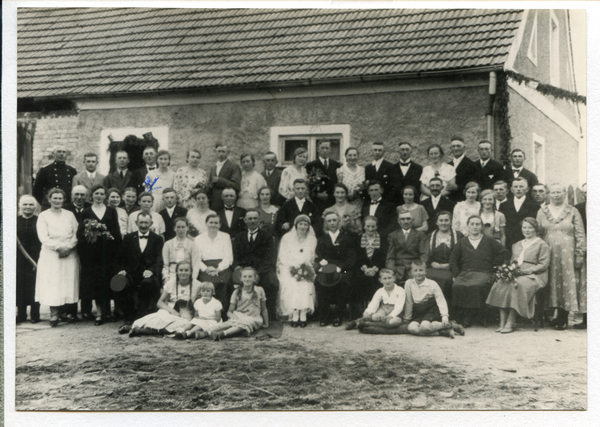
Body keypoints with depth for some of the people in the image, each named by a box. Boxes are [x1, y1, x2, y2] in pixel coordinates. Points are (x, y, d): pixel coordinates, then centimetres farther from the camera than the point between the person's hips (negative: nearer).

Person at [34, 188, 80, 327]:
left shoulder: (70, 215, 12)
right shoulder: (43, 216, 4)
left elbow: (76, 234, 6)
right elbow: (43, 237, -5)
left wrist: (68, 247, -10)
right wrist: (58, 247, -14)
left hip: (69, 254, 2)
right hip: (51, 255, -2)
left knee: (69, 283, -1)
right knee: (52, 284, -8)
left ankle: (68, 311, 6)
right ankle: (54, 314, -7)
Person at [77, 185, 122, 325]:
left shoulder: (111, 211, 12)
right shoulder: (86, 212, 8)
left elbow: (117, 232, 8)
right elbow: (80, 233, 4)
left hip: (107, 251, 1)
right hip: (92, 252, -1)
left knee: (107, 280, 1)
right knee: (94, 281, -3)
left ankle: (105, 311, 8)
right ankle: (100, 312, 0)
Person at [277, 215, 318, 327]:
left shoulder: (312, 240, 15)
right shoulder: (287, 238, 9)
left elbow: (312, 258, 13)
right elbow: (283, 257, 1)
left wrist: (306, 265, -8)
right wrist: (295, 266, -13)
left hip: (306, 270, 1)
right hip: (289, 269, -1)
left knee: (305, 283, -30)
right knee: (292, 284, -31)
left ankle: (303, 315, -30)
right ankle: (294, 315, -31)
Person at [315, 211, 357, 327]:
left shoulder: (347, 239, 16)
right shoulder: (321, 240, 23)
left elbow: (351, 260, 3)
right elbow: (317, 258, 11)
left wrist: (339, 267, -14)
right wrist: (322, 262, -13)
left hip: (342, 271, -1)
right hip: (325, 270, 1)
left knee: (342, 280, -34)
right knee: (320, 280, -32)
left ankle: (338, 316, -21)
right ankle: (324, 316, -21)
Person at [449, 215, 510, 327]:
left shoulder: (489, 241, 16)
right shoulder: (462, 243, 20)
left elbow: (506, 254, 13)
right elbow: (453, 260, 13)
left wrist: (493, 263, 5)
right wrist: (456, 274, -2)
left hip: (484, 273, -2)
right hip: (465, 273, 2)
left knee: (477, 286, -37)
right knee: (457, 286, -32)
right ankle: (462, 316, -23)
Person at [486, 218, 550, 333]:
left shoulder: (542, 245, 7)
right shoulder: (517, 245, 28)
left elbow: (543, 265, -4)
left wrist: (525, 271, -16)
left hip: (534, 276, -5)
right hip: (516, 275, 6)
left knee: (517, 285, -36)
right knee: (500, 283, -27)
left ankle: (511, 322, -34)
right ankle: (502, 321, -29)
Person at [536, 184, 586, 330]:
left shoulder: (573, 212, 5)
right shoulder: (542, 211, 11)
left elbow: (580, 235, 3)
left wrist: (580, 255, -6)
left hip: (567, 255, -2)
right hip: (549, 255, 2)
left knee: (567, 283, -4)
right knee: (552, 283, 0)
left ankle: (563, 318, 1)